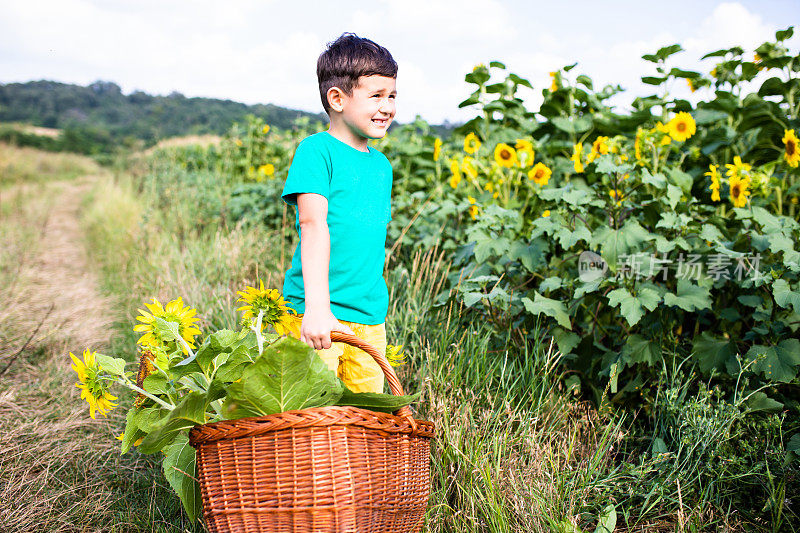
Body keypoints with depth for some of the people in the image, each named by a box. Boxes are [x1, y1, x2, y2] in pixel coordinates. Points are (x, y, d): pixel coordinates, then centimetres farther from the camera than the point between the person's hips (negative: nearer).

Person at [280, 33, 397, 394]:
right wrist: (317, 306, -30)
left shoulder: (382, 165, 13)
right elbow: (313, 224, -20)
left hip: (370, 317, 7)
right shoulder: (316, 151, -8)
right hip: (319, 312, -6)